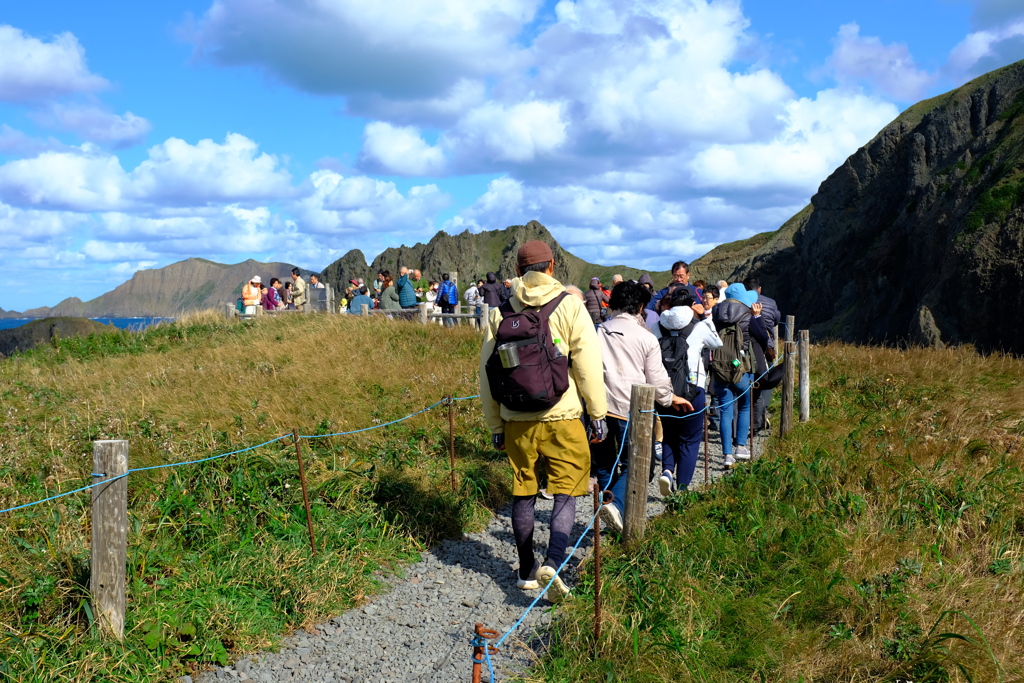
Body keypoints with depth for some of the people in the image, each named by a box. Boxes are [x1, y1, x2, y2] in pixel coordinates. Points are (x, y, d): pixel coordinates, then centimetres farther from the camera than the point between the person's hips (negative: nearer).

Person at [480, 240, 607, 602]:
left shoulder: (500, 311, 5)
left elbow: (487, 372, 7)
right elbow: (588, 365, -6)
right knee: (565, 492, 3)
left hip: (516, 419, 3)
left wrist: (494, 424, 15)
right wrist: (598, 414, 2)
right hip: (561, 416, -3)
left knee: (523, 493, 13)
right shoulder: (569, 305, -4)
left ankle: (527, 571, 24)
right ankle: (553, 562, -16)